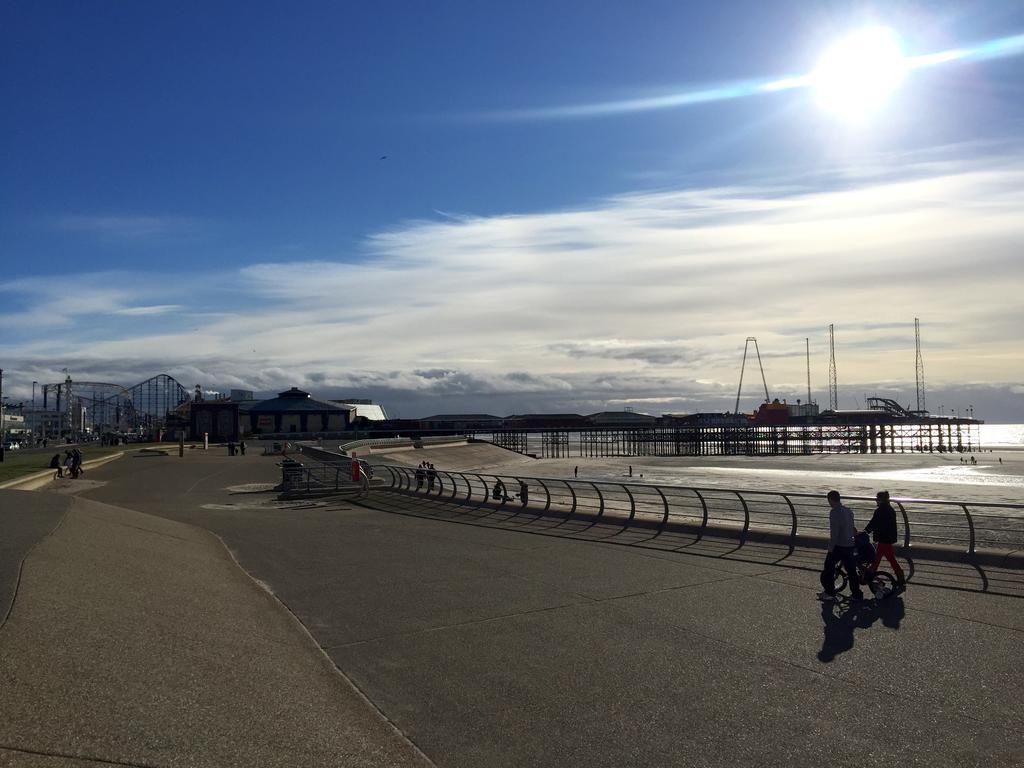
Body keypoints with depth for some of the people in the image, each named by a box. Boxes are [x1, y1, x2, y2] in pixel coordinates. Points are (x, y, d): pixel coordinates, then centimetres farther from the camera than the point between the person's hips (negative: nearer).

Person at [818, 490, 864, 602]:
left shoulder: (834, 512, -16)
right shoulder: (849, 511, 9)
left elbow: (834, 532, -21)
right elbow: (852, 528, 18)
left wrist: (831, 547, -16)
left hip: (838, 546, -7)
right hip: (850, 545, 7)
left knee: (828, 569, 7)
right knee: (851, 570, 13)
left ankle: (829, 592, 11)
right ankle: (857, 594, 16)